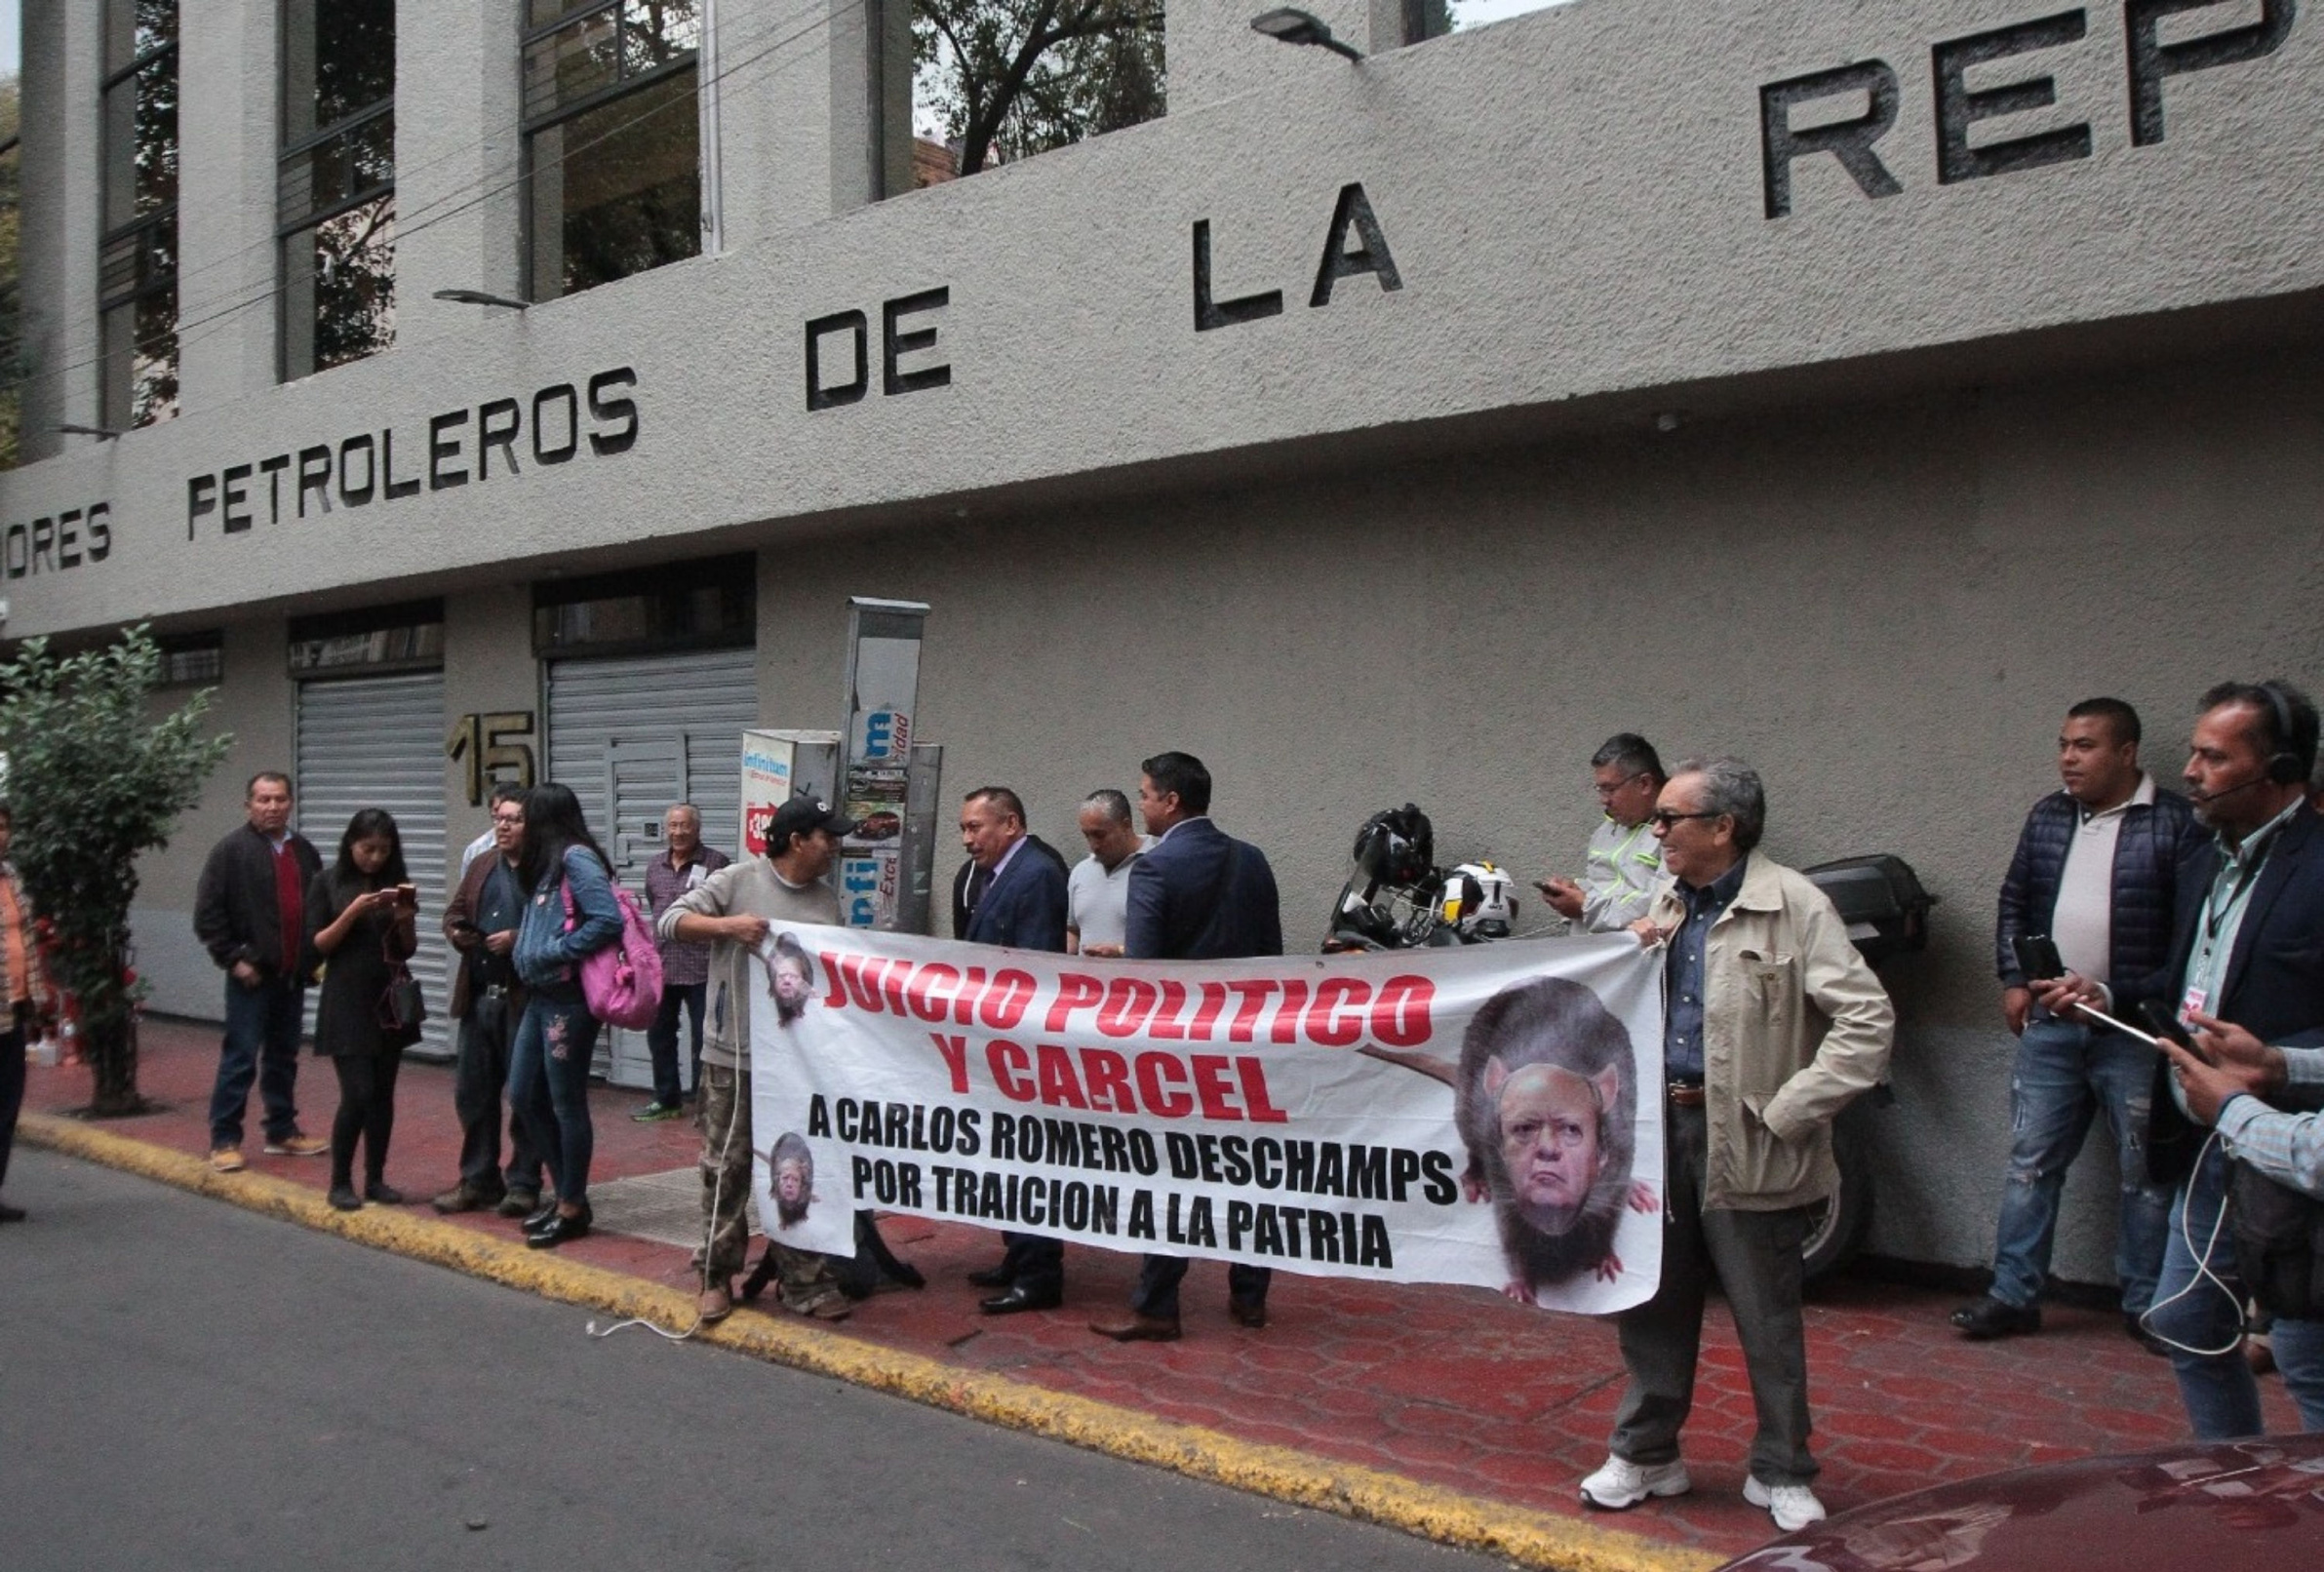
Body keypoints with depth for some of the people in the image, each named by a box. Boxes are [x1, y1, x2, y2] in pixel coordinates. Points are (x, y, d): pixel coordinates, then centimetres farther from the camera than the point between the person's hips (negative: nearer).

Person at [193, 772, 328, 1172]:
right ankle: (224, 1140, 4)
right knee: (240, 1058, -3)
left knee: (284, 1057, 14)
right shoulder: (232, 849, -7)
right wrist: (233, 958, -12)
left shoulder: (304, 850, 11)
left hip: (292, 973, 6)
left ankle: (283, 1132, 23)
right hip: (251, 974, -6)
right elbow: (207, 913, -10)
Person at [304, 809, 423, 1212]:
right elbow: (314, 948, -7)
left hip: (390, 1000, 4)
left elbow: (406, 950, 10)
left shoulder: (395, 882, 7)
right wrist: (352, 913, -19)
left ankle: (376, 1179, 14)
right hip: (347, 1004, -4)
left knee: (383, 1094, 6)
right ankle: (340, 1182, 4)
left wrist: (405, 919, -10)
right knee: (358, 1093, -10)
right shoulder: (328, 883, -2)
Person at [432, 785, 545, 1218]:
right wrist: (458, 931, 1)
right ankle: (478, 1180, 23)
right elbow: (454, 913, 21)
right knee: (473, 1092, 12)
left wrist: (518, 939, -22)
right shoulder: (479, 867, 15)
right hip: (479, 995, 7)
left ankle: (523, 1184, 13)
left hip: (524, 998, -7)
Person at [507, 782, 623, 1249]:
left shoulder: (576, 858, -13)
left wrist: (553, 952, -18)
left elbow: (608, 920, -23)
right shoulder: (548, 864, 16)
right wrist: (523, 947, 2)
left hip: (568, 999, -10)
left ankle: (573, 1208, 10)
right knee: (524, 1095, 13)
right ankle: (564, 1190, 25)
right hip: (540, 997, 10)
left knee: (566, 1104, 0)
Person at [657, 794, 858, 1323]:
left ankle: (805, 1281, 15)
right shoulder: (737, 880, -5)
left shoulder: (827, 899, 9)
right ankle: (717, 1276, 20)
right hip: (734, 1057, -3)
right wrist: (727, 925, -22)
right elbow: (669, 921, -9)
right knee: (727, 1168, 7)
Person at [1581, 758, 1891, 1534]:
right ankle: (1645, 1453, 29)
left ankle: (1781, 1474, 23)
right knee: (1653, 1301, 14)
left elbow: (1867, 1020, -17)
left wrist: (1787, 1112, -17)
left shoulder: (1794, 907, -12)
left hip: (1743, 1141, -6)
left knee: (1767, 1317, 7)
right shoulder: (1668, 904, 11)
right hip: (1661, 1127, 6)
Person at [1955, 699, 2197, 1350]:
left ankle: (2146, 1304, 20)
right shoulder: (2047, 817, 10)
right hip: (2049, 1025, 5)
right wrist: (2014, 980, 6)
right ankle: (2014, 1295, 13)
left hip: (2134, 1032, -4)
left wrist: (2115, 995, -19)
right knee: (2030, 1162, 6)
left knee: (2145, 1172, 7)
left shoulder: (2175, 823, -8)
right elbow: (2014, 902, 19)